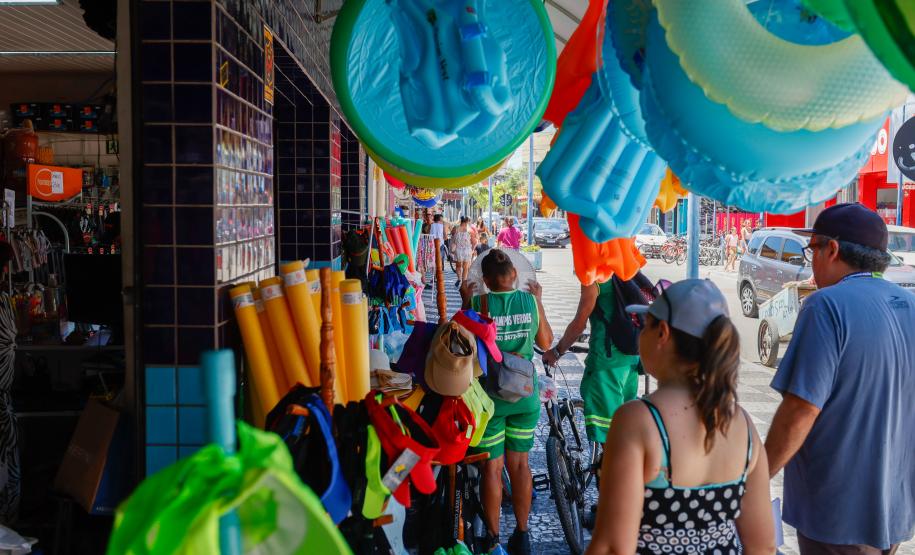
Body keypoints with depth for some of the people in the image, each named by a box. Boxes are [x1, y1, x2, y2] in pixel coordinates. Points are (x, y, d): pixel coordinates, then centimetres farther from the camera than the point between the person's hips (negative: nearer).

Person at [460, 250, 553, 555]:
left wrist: (465, 302, 4)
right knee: (519, 464, 15)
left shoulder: (479, 302, -13)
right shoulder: (530, 300, -5)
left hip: (490, 395, -3)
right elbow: (546, 341, 7)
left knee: (491, 466, 9)